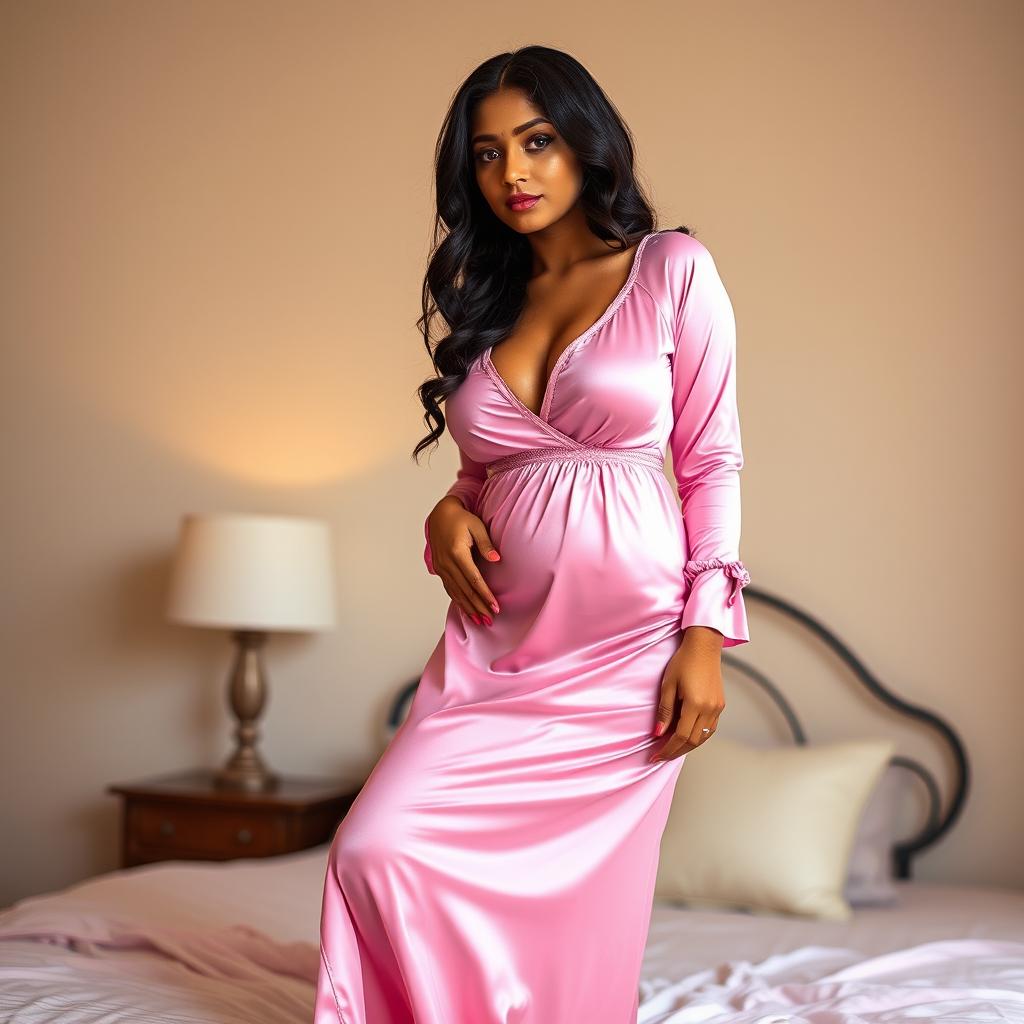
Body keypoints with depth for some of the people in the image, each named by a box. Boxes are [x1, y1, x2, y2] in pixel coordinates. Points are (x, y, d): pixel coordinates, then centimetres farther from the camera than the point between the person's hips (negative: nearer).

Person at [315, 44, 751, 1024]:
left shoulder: (673, 270, 0)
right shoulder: (484, 299, 13)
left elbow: (713, 464, -2)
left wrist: (705, 635, -9)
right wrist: (447, 515, -2)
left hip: (627, 643, -4)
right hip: (498, 639, 4)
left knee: (582, 904, 0)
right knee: (375, 850, -10)